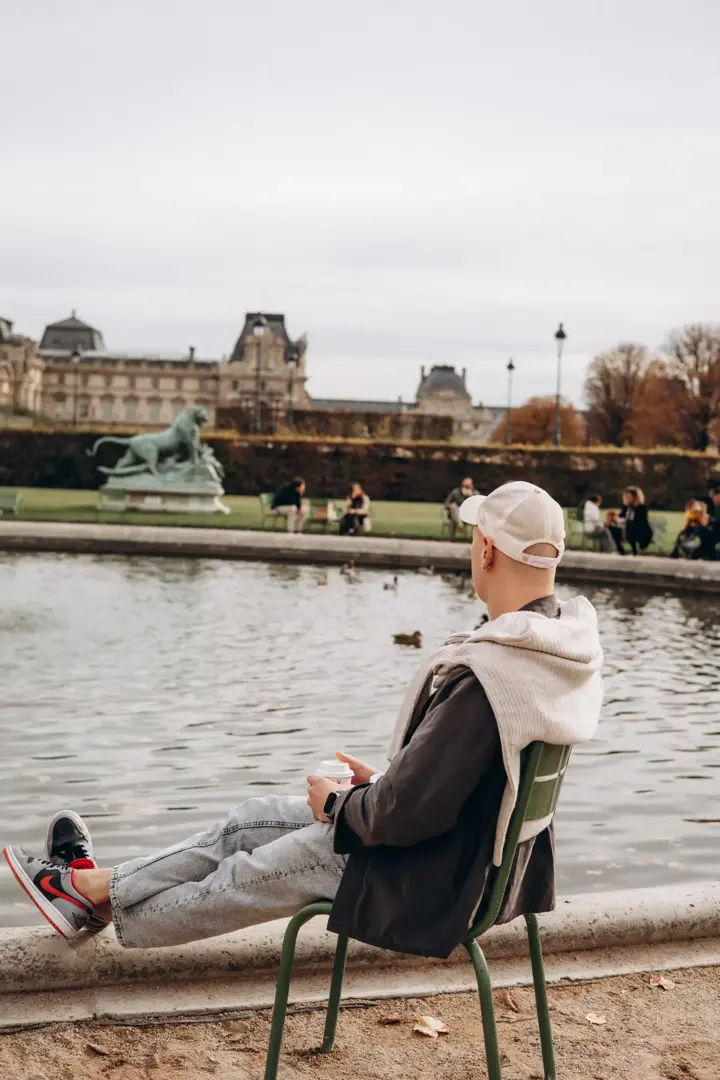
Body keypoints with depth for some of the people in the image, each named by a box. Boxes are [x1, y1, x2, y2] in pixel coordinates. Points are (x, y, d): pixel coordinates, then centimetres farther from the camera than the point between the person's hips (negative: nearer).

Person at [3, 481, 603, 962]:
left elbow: (407, 812, -30)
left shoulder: (481, 677, -34)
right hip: (481, 848, 8)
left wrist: (337, 805, -10)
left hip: (430, 881, -8)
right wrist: (383, 782, 10)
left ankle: (99, 896, 32)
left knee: (245, 875, 10)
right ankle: (95, 885, 27)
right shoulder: (568, 644, -3)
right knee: (251, 821, 15)